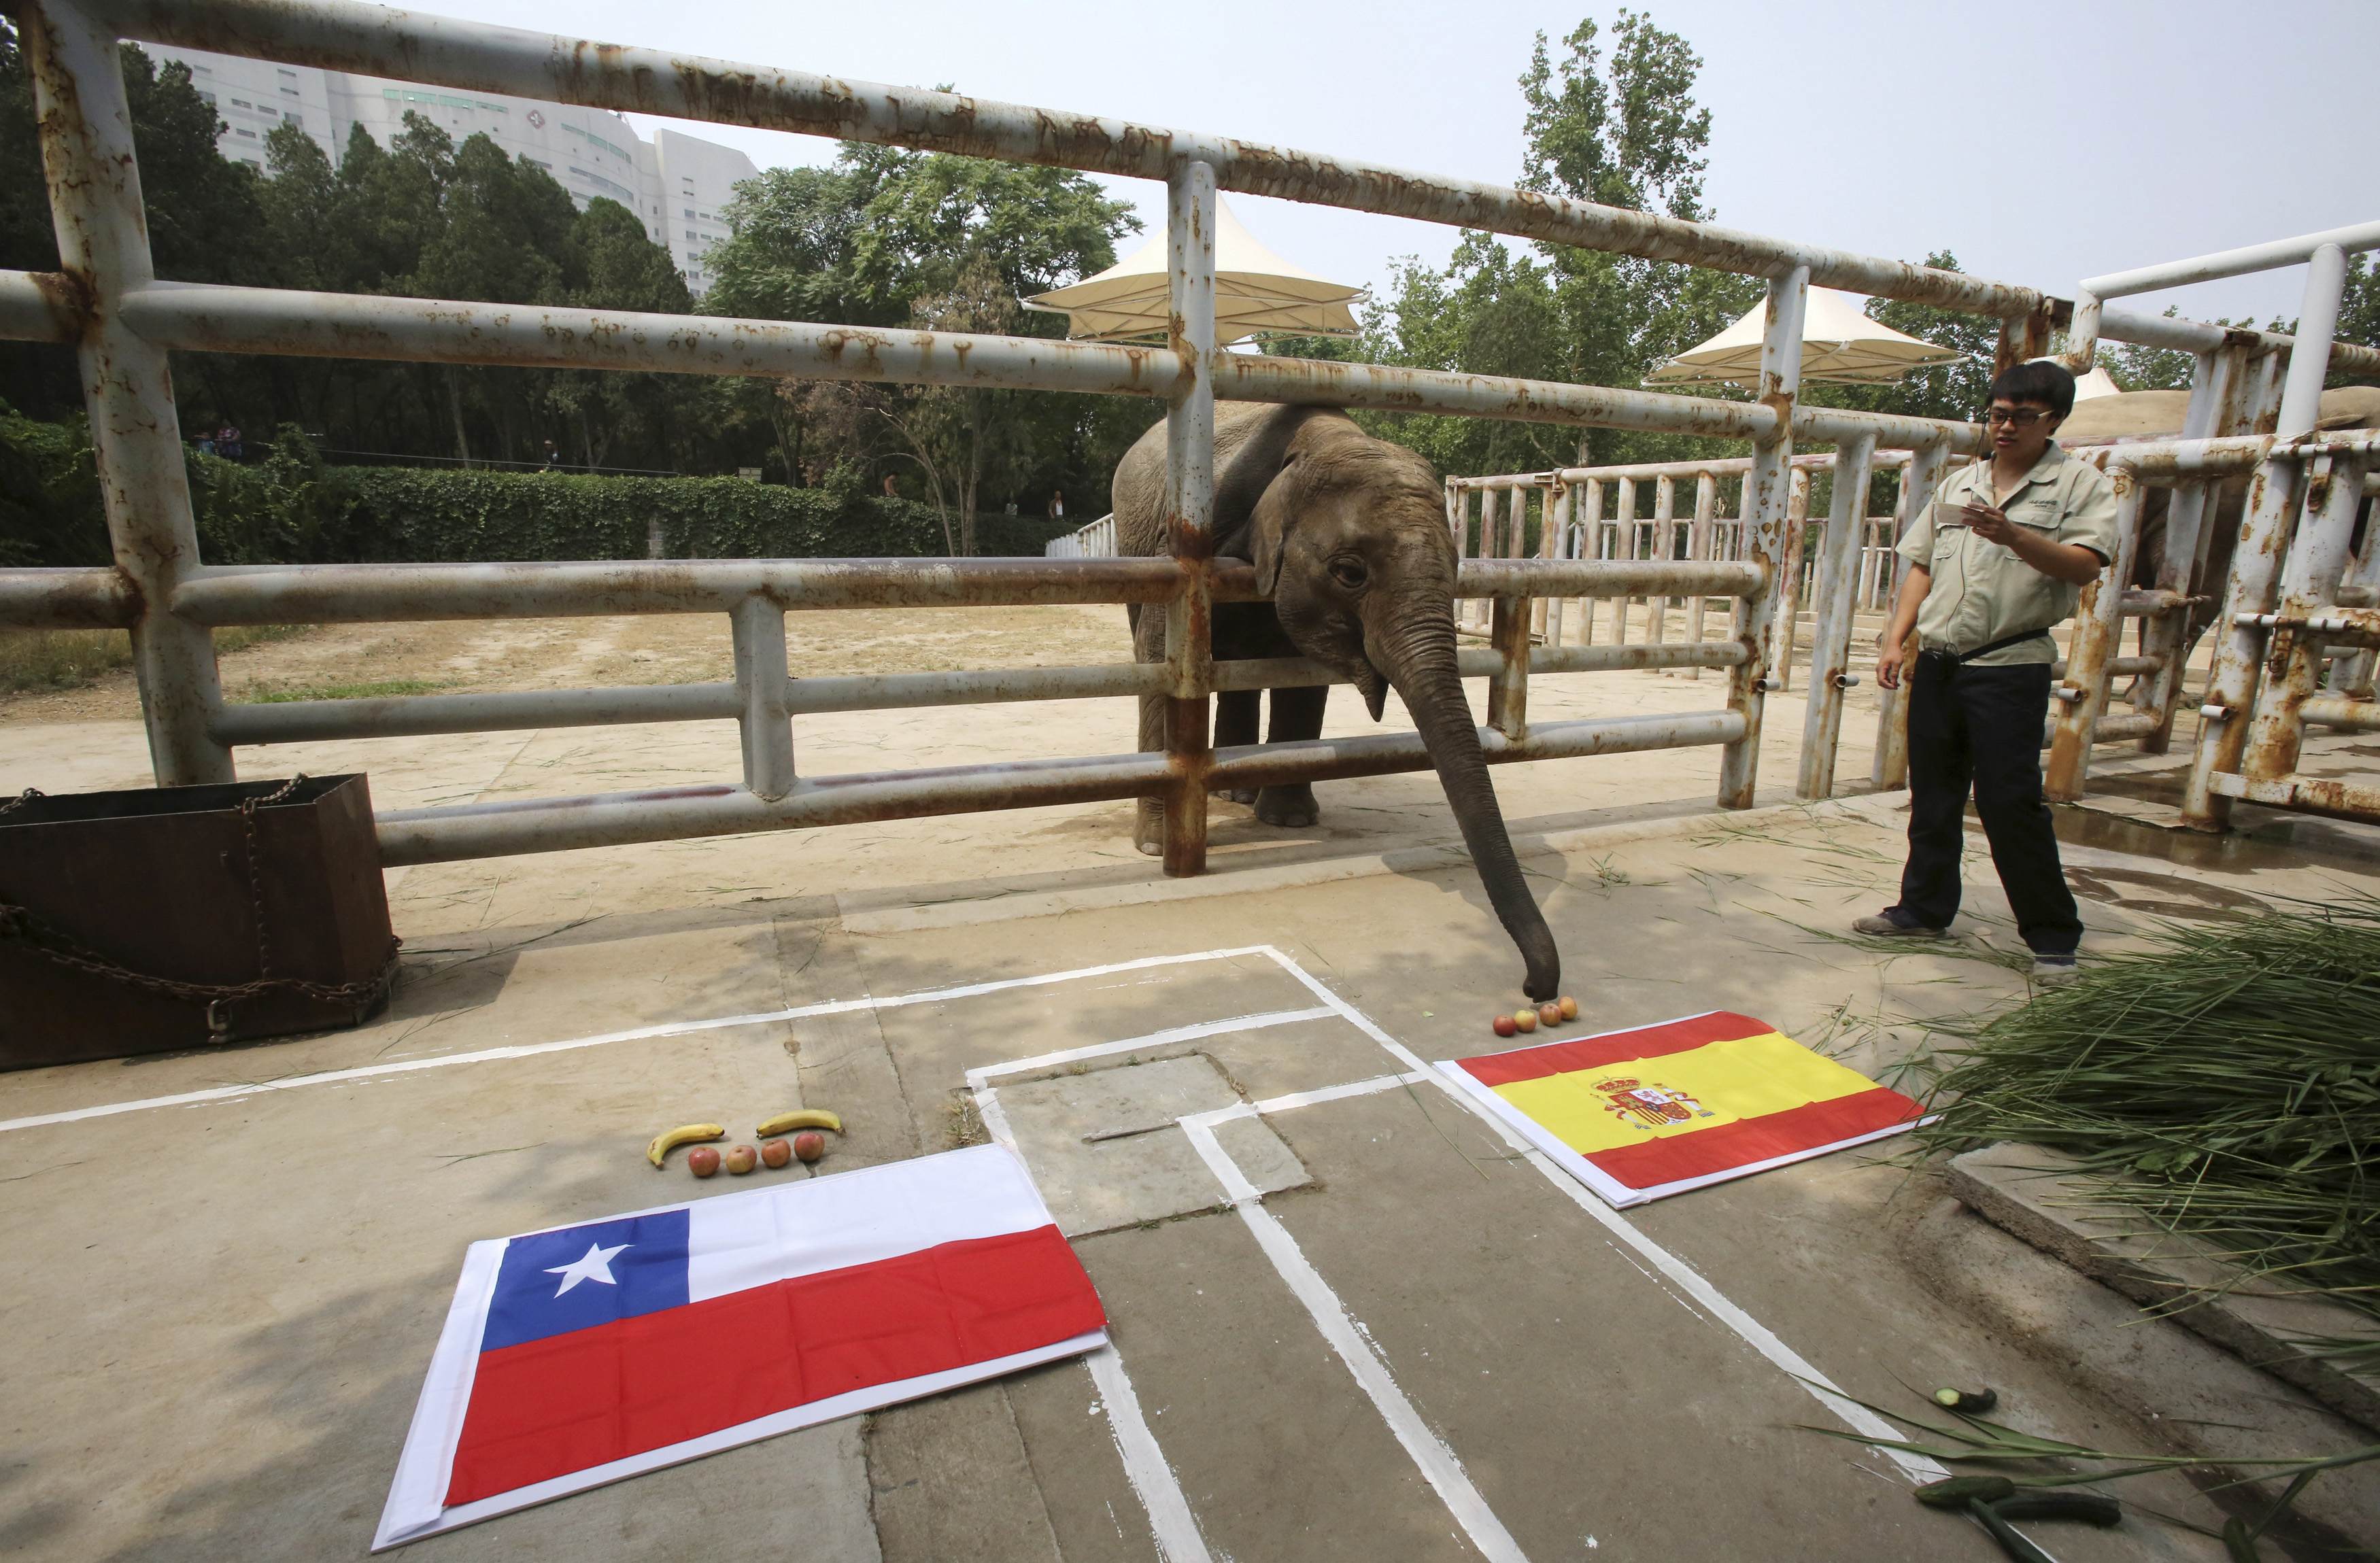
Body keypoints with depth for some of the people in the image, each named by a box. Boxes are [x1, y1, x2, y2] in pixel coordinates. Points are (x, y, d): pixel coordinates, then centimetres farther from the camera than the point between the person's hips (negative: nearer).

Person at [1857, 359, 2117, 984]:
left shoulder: (2080, 483, 3)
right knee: (1932, 797, 11)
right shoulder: (1958, 483, 17)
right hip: (1937, 663, 5)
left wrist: (2013, 536, -28)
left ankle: (2053, 937, 7)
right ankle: (1924, 909, 23)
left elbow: (2085, 565, -11)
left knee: (2011, 803, -6)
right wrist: (1896, 640, 6)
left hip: (2009, 668, -5)